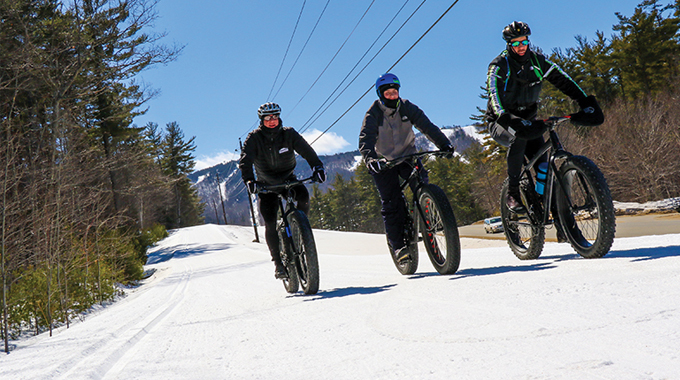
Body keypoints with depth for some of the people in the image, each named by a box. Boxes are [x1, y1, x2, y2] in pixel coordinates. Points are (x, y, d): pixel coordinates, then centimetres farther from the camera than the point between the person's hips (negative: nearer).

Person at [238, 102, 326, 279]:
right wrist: (249, 180, -42)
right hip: (267, 184, -1)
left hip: (288, 179, 1)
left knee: (303, 195, -32)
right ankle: (278, 262, -4)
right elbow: (245, 160, -23)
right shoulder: (254, 138, -13)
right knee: (269, 222, -14)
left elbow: (306, 151, -18)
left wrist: (317, 167, -36)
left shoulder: (289, 134, -9)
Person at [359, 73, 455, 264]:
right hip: (384, 162, -2)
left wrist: (443, 143, -32)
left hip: (407, 155, 2)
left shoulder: (407, 108, -7)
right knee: (391, 203, -11)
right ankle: (397, 245, -7)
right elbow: (365, 141, -25)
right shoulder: (373, 115, -14)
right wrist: (370, 159, -46)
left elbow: (426, 125, -16)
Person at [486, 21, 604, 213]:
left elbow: (563, 80, -7)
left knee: (543, 163, -18)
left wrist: (586, 103, -22)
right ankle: (512, 193, -27)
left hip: (528, 118, 4)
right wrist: (509, 120, -51)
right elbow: (495, 97, -33)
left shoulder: (537, 60, -3)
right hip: (501, 124, -4)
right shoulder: (499, 66, -17)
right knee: (519, 137, -38)